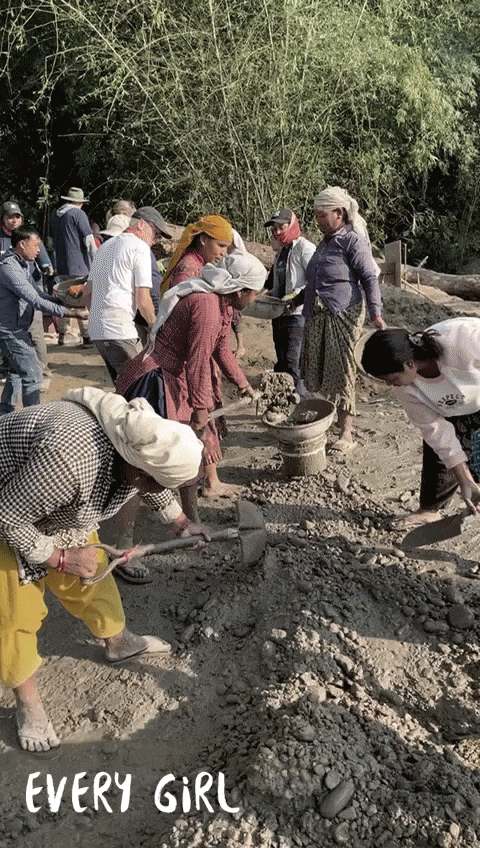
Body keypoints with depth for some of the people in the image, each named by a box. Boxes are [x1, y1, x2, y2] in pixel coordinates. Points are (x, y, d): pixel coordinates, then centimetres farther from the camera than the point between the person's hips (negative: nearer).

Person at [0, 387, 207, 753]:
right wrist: (60, 558, -21)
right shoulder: (70, 458, -44)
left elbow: (154, 484, 8)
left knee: (91, 576, 15)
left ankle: (118, 643, 38)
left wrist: (179, 522, 9)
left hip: (55, 504, 7)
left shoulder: (140, 440, -17)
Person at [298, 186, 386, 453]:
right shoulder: (325, 242, 19)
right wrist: (298, 299, 34)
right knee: (315, 370, 6)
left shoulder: (353, 241, -6)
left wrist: (376, 312, -19)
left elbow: (369, 277, -10)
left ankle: (347, 435, 0)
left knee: (340, 370, -7)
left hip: (343, 314, -8)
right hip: (316, 316, 8)